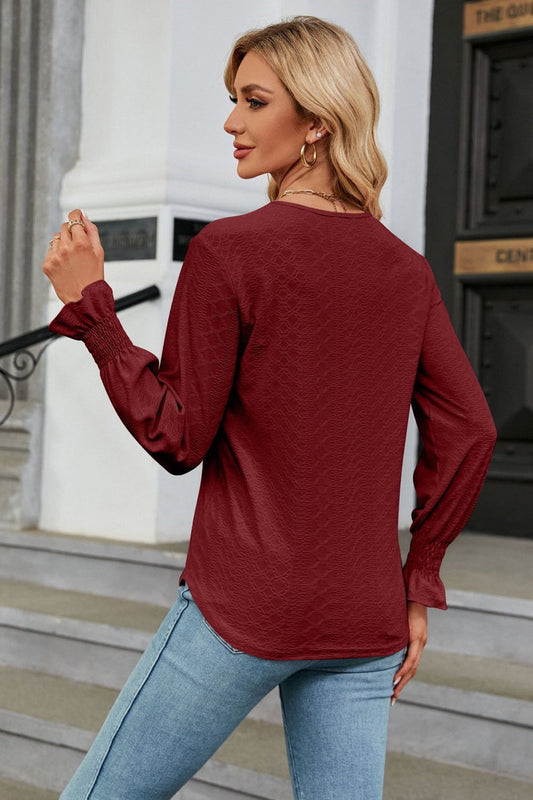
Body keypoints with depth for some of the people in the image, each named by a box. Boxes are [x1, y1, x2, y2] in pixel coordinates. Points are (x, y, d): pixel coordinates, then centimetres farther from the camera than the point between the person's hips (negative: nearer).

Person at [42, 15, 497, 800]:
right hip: (366, 624, 6)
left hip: (243, 610, -5)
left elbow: (178, 439, -9)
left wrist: (88, 303, -6)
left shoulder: (228, 250, -11)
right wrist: (419, 581, 12)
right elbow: (468, 432, 5)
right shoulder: (406, 269, 6)